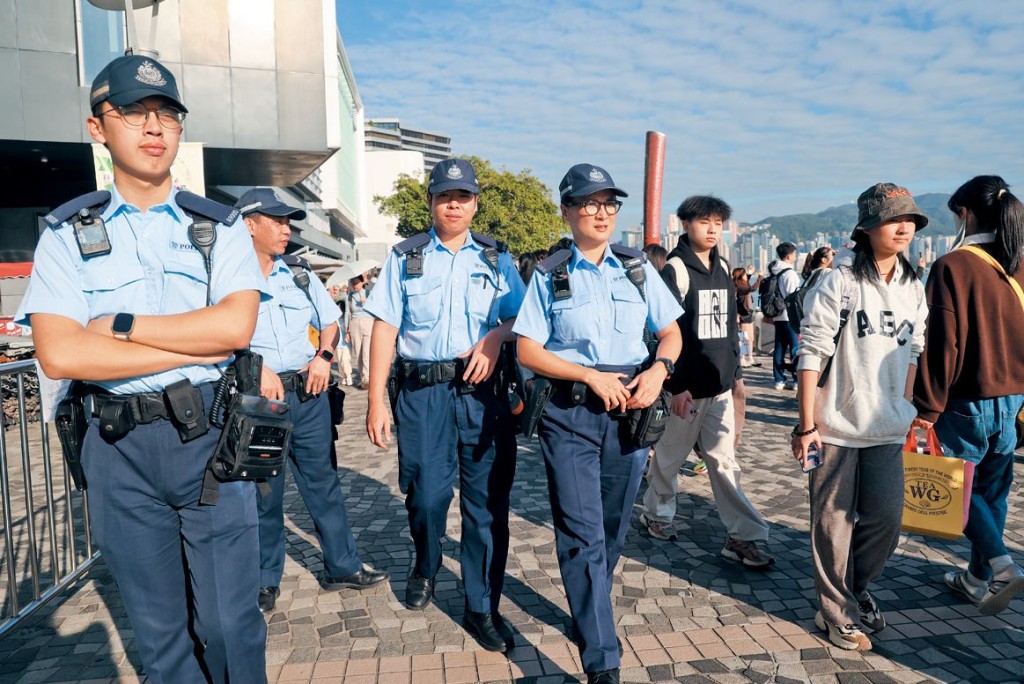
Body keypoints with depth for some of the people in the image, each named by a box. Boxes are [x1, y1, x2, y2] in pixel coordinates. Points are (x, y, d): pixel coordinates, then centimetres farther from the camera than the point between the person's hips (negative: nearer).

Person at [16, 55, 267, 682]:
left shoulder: (220, 226, 3)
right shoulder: (68, 233, 3)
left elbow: (236, 325, -13)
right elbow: (60, 355, -11)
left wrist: (121, 325, -11)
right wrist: (198, 345, -13)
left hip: (211, 435, -1)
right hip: (120, 447, 1)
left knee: (228, 622, 6)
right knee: (158, 629, 15)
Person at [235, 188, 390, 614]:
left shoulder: (299, 272, 10)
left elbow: (329, 320, 16)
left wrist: (324, 355, -1)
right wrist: (256, 367, -18)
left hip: (308, 393, 4)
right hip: (257, 398, -4)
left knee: (321, 481, 12)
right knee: (263, 492, 9)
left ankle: (342, 567, 24)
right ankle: (264, 581, 26)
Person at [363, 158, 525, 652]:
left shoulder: (496, 258, 12)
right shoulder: (404, 257, 9)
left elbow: (519, 316, 10)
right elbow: (384, 329, 3)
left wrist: (494, 337, -13)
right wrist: (376, 402, -3)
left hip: (483, 390, 1)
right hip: (422, 391, 0)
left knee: (488, 500, 1)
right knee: (426, 494, 5)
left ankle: (482, 608, 16)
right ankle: (425, 568, 39)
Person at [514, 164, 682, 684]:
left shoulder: (637, 268, 7)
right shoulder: (549, 275, 0)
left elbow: (671, 333, 12)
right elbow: (528, 350, -4)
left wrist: (659, 370, -9)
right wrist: (592, 375, -13)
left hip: (629, 411, 3)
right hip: (569, 413, -3)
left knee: (613, 529, 16)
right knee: (582, 535, -5)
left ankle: (589, 611, 42)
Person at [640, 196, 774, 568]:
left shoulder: (723, 268, 11)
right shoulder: (675, 269, -11)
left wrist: (733, 370, 15)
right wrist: (676, 386, -17)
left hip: (720, 384, 6)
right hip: (685, 385, -6)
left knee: (723, 461, 7)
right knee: (670, 456, 11)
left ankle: (743, 536, 11)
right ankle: (656, 514, 31)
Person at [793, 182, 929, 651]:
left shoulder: (913, 287, 9)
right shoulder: (840, 282, -10)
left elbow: (912, 353, 17)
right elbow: (811, 354, -12)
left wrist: (904, 409, 13)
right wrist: (806, 425, -14)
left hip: (887, 431, 5)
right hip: (836, 427, -5)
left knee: (886, 517, 7)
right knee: (834, 522, 5)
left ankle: (855, 590, 34)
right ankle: (837, 614, 23)